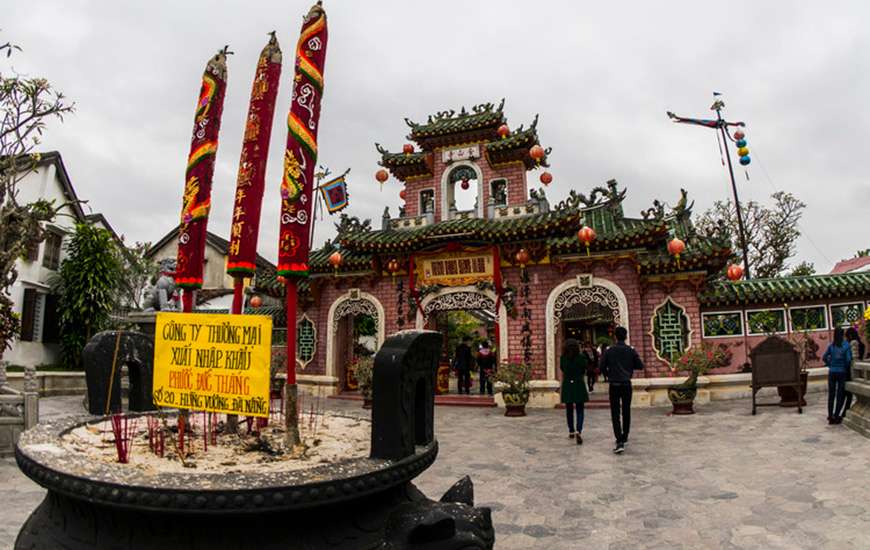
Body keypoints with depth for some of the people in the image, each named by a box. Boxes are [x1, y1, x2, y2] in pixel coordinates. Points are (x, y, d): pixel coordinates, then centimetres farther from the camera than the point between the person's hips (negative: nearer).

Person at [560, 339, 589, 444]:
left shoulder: (562, 358, -3)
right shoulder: (582, 357, -6)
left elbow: (562, 372, 5)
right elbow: (585, 371, 4)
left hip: (567, 385, 2)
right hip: (579, 385, -2)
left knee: (569, 410, 14)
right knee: (579, 410, 2)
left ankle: (571, 432, 23)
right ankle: (578, 431, -17)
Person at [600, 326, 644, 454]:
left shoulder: (609, 351, -5)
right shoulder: (631, 350, -2)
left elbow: (602, 367, -4)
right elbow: (640, 366, 0)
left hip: (614, 385, -2)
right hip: (627, 385, 2)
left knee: (615, 414, -3)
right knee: (626, 412, 16)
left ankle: (620, 442, -15)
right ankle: (624, 437, 27)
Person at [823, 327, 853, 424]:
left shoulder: (831, 345, -1)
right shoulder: (846, 345, -8)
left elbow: (824, 358, -4)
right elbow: (848, 359, -13)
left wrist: (830, 365, 10)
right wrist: (847, 367, 4)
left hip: (832, 372, 2)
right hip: (842, 372, -2)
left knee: (831, 395, 10)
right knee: (840, 395, 7)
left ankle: (830, 416, 12)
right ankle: (836, 416, 6)